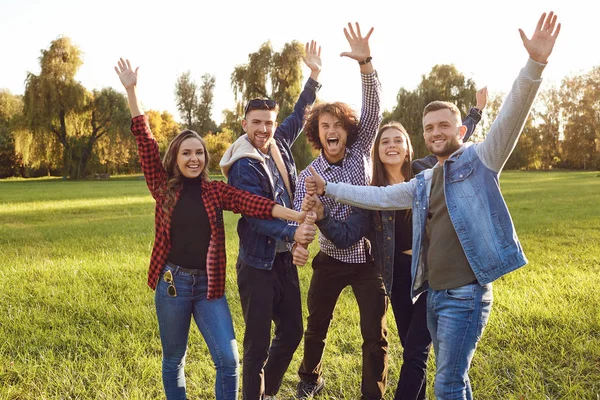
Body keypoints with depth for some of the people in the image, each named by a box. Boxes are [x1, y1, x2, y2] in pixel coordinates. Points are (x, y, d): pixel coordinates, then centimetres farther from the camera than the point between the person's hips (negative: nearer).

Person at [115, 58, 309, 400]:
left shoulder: (216, 191, 2)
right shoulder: (164, 188, 1)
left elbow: (254, 203, -11)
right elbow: (146, 142, -5)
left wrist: (298, 216, -24)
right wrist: (131, 91, -10)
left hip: (209, 285, 0)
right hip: (172, 282, 0)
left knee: (229, 360, -4)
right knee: (174, 360, 13)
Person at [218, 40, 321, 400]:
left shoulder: (279, 144, 3)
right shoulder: (244, 165, -17)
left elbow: (299, 115, 20)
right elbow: (256, 217, -26)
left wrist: (315, 75, 18)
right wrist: (292, 233, -40)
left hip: (285, 260, 7)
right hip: (258, 264, -7)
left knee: (292, 332, 16)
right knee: (258, 343, 0)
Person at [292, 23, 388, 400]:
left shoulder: (361, 152, -4)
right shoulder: (309, 175, -6)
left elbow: (372, 110, -17)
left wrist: (366, 63, -32)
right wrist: (298, 239, -43)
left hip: (368, 258, 0)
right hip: (330, 259, 1)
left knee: (375, 334, 3)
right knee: (316, 326, 17)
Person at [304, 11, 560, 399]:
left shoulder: (480, 161, -4)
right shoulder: (422, 183, 15)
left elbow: (510, 118, -17)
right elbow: (377, 196, 20)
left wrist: (535, 64, -31)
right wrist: (329, 188, 17)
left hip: (466, 293, -7)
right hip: (435, 293, 7)